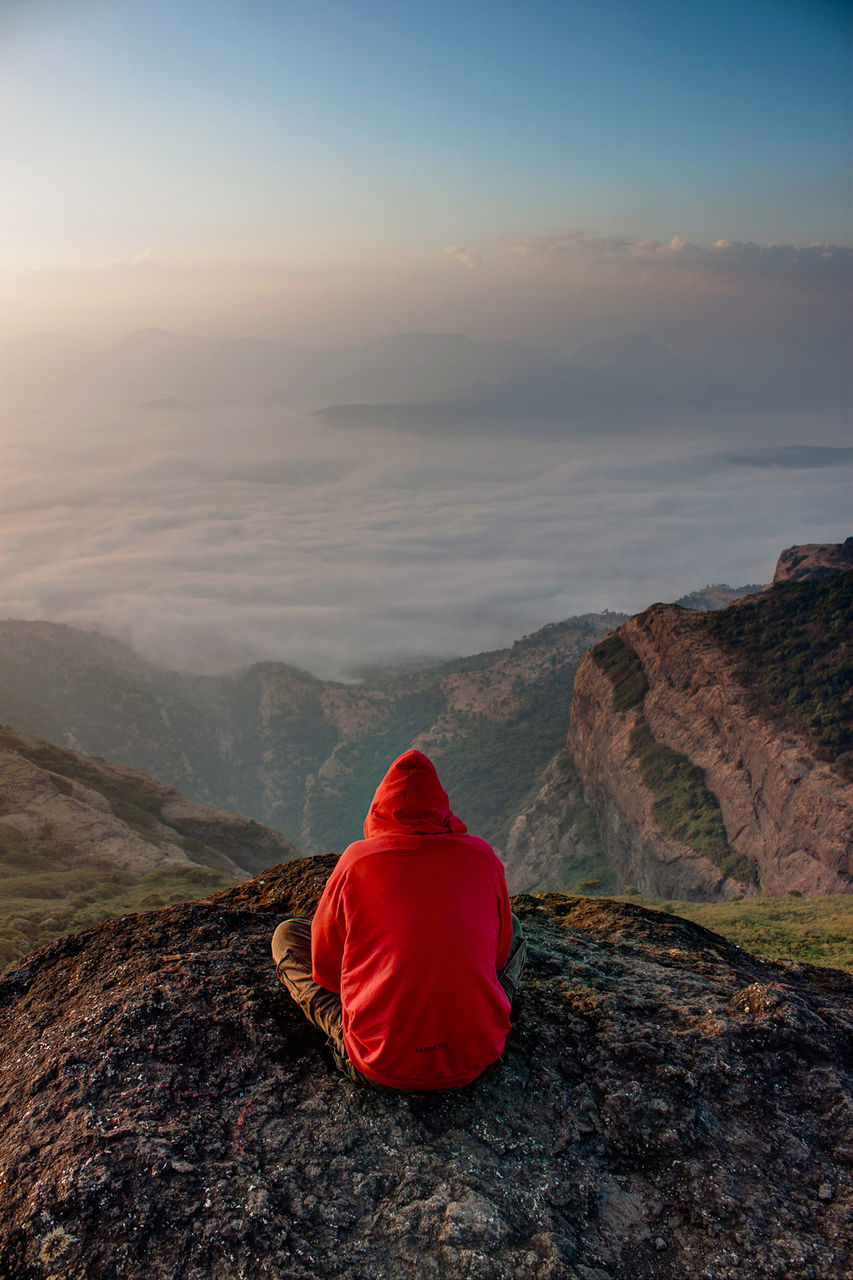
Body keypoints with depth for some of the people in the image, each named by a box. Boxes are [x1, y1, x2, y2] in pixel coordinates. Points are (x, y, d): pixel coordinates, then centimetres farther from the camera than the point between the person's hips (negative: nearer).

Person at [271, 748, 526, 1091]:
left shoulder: (357, 860, -7)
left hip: (380, 1068, -1)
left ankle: (344, 1030, 4)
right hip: (475, 1058, 2)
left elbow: (325, 967, 3)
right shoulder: (482, 855, -2)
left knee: (287, 934, 17)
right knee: (512, 924, 28)